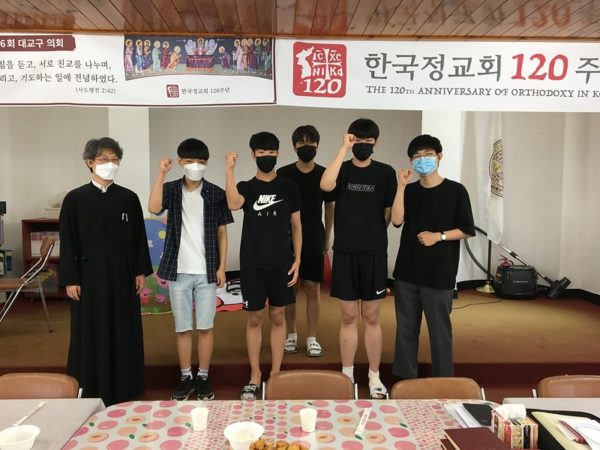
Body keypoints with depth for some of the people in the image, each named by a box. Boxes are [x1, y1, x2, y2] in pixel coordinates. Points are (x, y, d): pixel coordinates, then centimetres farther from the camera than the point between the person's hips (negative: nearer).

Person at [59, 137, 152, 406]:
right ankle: (90, 391, 20)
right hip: (89, 276, -1)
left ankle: (123, 388, 23)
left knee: (124, 331, 8)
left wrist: (141, 271, 3)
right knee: (90, 333, 6)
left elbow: (139, 237, 6)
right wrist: (70, 279, -6)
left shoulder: (129, 198, 3)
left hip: (123, 275, 2)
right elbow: (68, 242, -2)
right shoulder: (75, 199, -2)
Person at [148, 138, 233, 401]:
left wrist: (222, 267, -3)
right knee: (182, 328, 9)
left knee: (205, 327, 6)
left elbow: (222, 233, 3)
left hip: (206, 271, 0)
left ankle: (203, 377, 20)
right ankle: (186, 377, 23)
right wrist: (161, 174, -21)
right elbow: (154, 208, -20)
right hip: (179, 271, 1)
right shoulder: (171, 189, 1)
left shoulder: (216, 193, 0)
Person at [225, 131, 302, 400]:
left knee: (277, 317, 8)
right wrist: (229, 169, -22)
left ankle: (276, 374, 19)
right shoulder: (245, 187, 3)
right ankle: (254, 376, 18)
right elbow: (233, 204, -21)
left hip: (281, 264, 1)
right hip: (252, 264, 0)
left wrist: (297, 260, -1)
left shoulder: (288, 187, 5)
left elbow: (296, 226, 6)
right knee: (254, 318, 6)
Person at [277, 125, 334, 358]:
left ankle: (312, 338, 14)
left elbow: (329, 207, 9)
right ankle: (291, 335, 21)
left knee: (313, 290, 3)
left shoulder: (324, 174, 1)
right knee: (289, 288, 7)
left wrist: (327, 238, 9)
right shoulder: (283, 174, -1)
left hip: (314, 241, 0)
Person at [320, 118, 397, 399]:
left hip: (374, 254, 0)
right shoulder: (342, 170, 3)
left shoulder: (385, 173, 2)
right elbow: (325, 185, -20)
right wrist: (344, 149, -17)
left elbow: (390, 214, 6)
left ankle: (374, 376, 22)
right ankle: (347, 375, 23)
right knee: (349, 317, 9)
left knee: (371, 318, 9)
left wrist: (372, 232, 2)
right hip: (345, 253, 1)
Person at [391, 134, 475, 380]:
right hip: (407, 271, 4)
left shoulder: (456, 191, -2)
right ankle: (405, 377, 25)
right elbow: (397, 220, -9)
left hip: (439, 274, -3)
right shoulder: (409, 191, 7)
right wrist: (401, 186, -13)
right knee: (405, 328, 11)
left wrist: (439, 236, -14)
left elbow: (467, 230, -1)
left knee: (439, 329, 4)